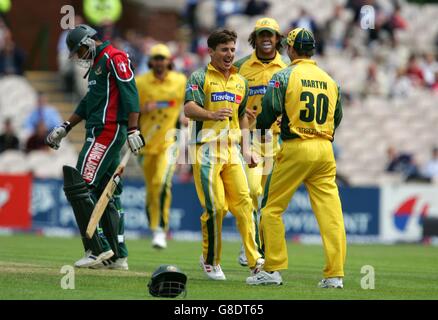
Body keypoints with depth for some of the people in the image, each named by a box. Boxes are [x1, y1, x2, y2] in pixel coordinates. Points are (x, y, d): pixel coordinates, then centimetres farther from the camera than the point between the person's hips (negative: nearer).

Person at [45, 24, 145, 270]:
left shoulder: (114, 58, -9)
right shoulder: (97, 63, 22)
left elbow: (130, 94, -18)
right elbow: (88, 102, 30)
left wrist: (133, 131, -25)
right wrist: (65, 128, 30)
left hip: (108, 131, -10)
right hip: (101, 133, 10)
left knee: (79, 187, -13)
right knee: (107, 192, 10)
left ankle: (98, 249, -15)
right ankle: (118, 256, 12)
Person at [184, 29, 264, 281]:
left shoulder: (241, 81, 18)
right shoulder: (200, 78, 0)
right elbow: (189, 109, -15)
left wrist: (246, 149, 18)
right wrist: (212, 114, -34)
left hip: (232, 149, 5)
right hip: (207, 148, -5)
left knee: (243, 202, -7)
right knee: (215, 207, -8)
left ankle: (254, 260, -9)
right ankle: (210, 260, 7)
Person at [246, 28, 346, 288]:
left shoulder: (285, 76, -3)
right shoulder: (330, 80, 12)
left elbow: (269, 111, -7)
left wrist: (258, 127, 12)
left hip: (295, 149, -4)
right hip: (325, 149, 4)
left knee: (272, 208, 7)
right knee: (331, 211, 0)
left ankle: (273, 269, 5)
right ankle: (335, 274, -5)